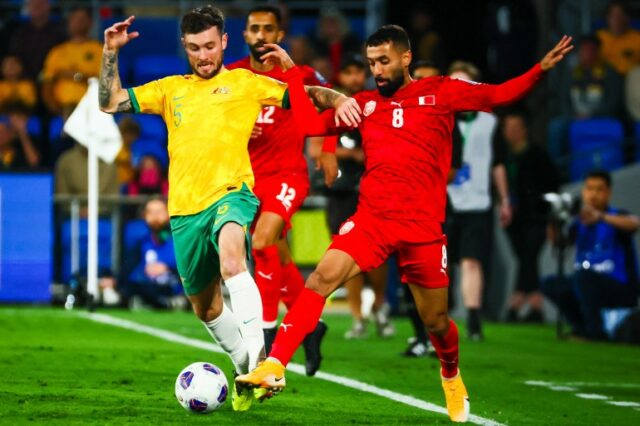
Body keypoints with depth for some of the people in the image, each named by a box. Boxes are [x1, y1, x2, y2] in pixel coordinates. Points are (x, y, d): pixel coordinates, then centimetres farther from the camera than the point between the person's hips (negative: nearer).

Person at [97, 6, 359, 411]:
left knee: (231, 259, -38)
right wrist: (110, 53, 7)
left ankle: (257, 356, -43)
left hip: (230, 193, -5)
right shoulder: (170, 89, 18)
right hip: (185, 209, 5)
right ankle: (247, 371, 36)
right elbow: (111, 103, 18)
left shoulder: (245, 83, 9)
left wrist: (338, 100, -13)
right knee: (207, 308, 14)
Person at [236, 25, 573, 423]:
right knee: (321, 278, -21)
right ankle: (274, 367, -24)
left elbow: (499, 95, 2)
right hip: (372, 218, 2)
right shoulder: (365, 103, 12)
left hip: (423, 227, -1)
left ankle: (452, 376, 41)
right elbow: (312, 124, 12)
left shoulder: (440, 93, 4)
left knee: (436, 322, 8)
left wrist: (541, 69, -11)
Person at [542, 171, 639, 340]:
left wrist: (601, 217, -49)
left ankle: (595, 331, -20)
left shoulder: (616, 216, -10)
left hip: (621, 289, -6)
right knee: (551, 285, -5)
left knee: (582, 275, -31)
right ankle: (583, 328, 4)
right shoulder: (580, 222, 7)